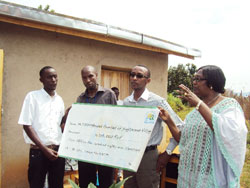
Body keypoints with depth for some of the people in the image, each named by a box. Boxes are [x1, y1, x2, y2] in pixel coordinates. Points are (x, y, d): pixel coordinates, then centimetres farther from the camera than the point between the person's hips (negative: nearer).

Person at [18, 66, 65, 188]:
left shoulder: (59, 100, 11)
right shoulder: (33, 96, -4)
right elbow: (26, 125, -9)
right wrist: (44, 149, -13)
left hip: (58, 150, 4)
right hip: (38, 151, -4)